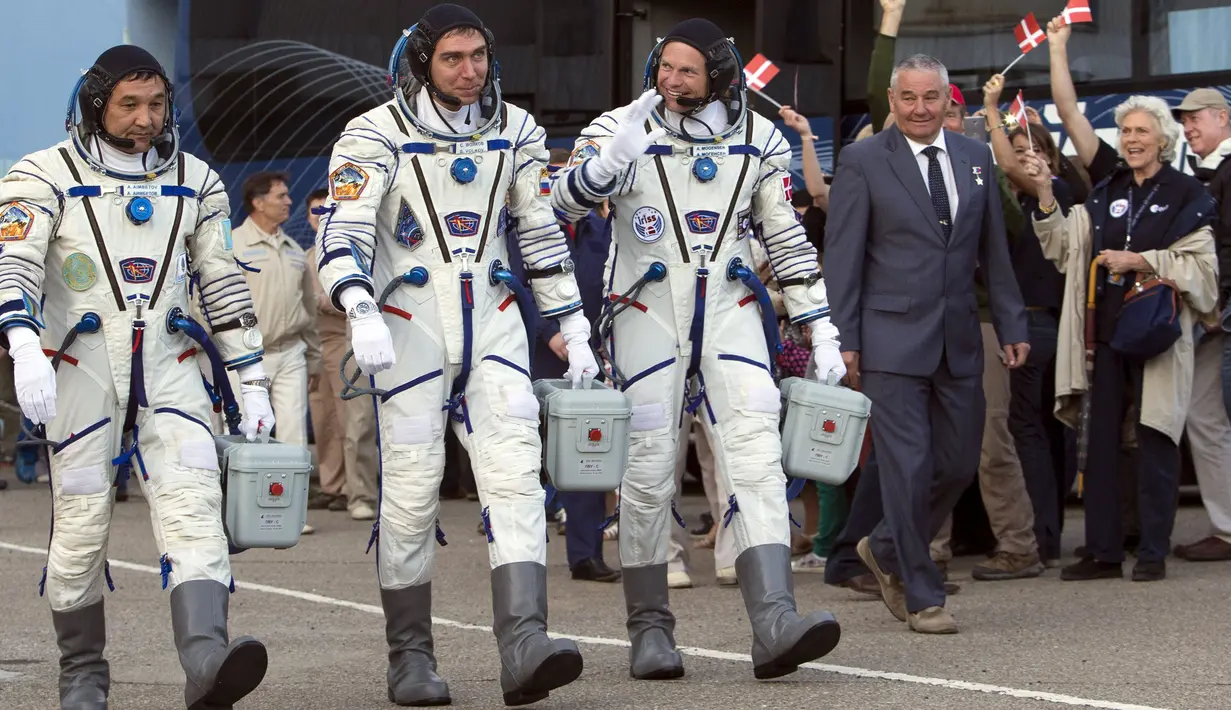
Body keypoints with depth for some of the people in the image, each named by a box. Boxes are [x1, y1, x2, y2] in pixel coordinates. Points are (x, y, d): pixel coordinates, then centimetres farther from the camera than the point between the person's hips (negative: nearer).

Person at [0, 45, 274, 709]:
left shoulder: (194, 182, 10)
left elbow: (223, 283, 14)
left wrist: (252, 381, 12)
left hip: (168, 372, 2)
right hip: (81, 373, -2)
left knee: (193, 505, -16)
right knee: (80, 523, 2)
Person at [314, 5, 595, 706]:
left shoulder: (516, 132, 7)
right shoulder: (377, 135, -6)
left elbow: (542, 234, 14)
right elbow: (343, 233, -16)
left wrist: (575, 330, 12)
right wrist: (362, 314, -32)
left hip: (492, 323, 3)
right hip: (410, 327, -3)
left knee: (516, 474, -12)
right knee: (412, 490, -2)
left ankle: (525, 646, -22)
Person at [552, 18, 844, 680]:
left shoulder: (758, 141, 5)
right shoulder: (624, 129, -3)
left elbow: (787, 239, 11)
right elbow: (564, 202, -17)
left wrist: (821, 332, 7)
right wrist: (615, 153, -35)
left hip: (729, 312, 2)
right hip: (648, 312, -1)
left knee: (756, 458, -13)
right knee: (648, 470, 0)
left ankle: (774, 623, -22)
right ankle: (649, 629, 12)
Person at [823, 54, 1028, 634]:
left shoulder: (975, 158, 11)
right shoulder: (862, 162, -3)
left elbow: (994, 252, 15)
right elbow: (842, 257, -4)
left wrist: (1012, 325, 11)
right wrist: (843, 340, -10)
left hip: (959, 340, 5)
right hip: (892, 338, -5)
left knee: (959, 463, 9)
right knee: (907, 467, -4)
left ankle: (887, 549, 32)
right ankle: (921, 596, 6)